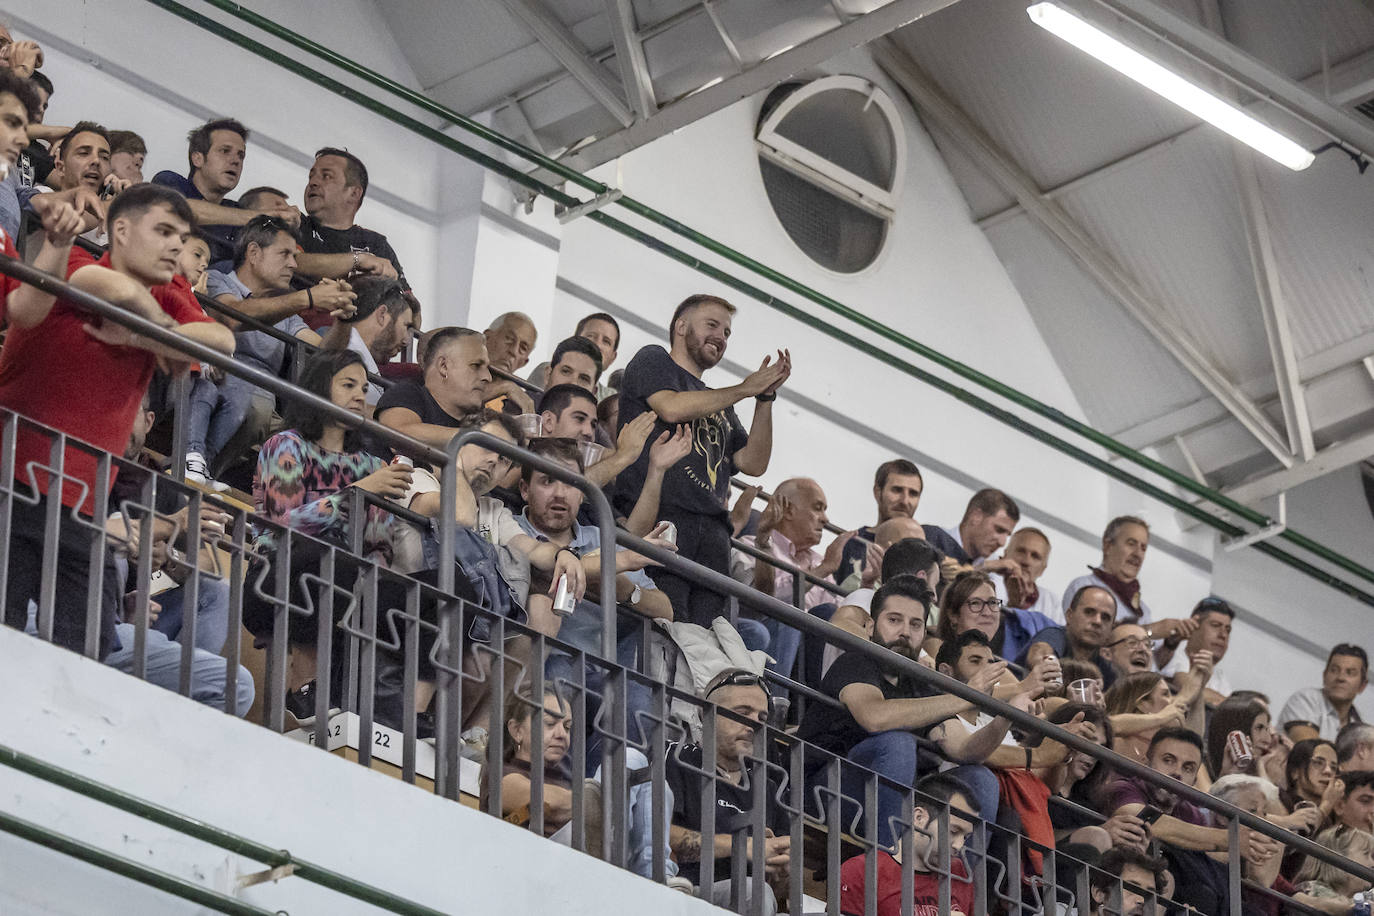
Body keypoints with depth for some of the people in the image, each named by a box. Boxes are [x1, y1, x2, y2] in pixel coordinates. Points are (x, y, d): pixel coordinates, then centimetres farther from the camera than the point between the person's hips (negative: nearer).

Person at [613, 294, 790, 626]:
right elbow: (672, 408, -5)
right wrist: (744, 389, 6)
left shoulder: (717, 405, 34)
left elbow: (753, 464, 23)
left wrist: (765, 396, 14)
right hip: (659, 518, -6)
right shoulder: (653, 360, 16)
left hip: (712, 530, 6)